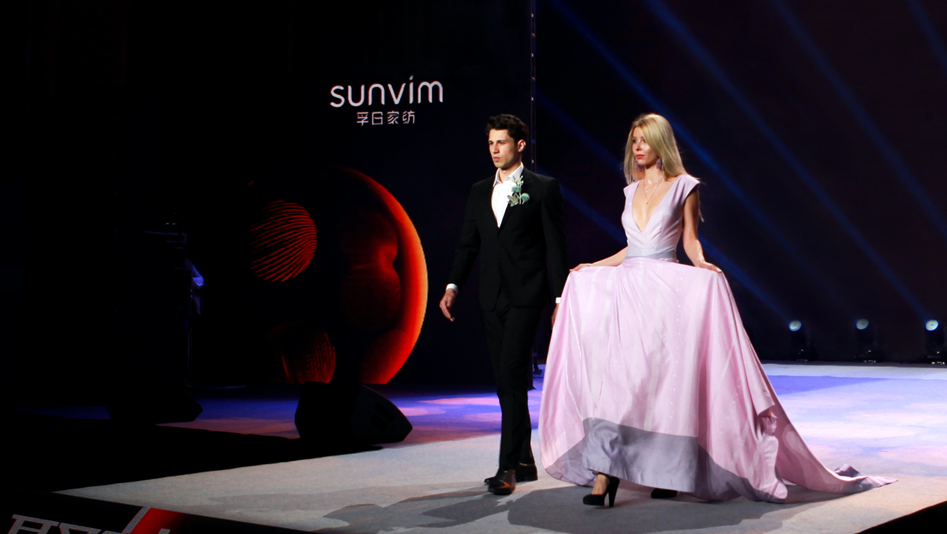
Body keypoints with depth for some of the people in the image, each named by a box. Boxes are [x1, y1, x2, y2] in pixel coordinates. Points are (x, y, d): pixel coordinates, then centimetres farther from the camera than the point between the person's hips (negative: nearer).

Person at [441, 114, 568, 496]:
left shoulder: (543, 188, 0)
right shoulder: (480, 191, 16)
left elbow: (555, 246, -2)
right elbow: (468, 244, 13)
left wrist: (560, 298, -7)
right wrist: (453, 286, -1)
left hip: (525, 296, -6)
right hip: (492, 298, 6)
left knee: (511, 377, -14)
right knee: (508, 383, 11)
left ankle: (507, 466, -13)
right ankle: (525, 461, 21)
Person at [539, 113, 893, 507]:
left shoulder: (684, 187, 4)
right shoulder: (632, 190, 18)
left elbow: (690, 240, 4)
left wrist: (701, 264, -15)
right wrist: (593, 266, 25)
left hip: (665, 289, -4)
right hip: (626, 288, 4)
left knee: (662, 377, -8)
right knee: (609, 373, -9)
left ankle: (667, 472, 3)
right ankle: (604, 472, -11)